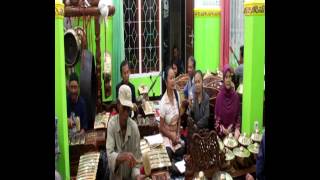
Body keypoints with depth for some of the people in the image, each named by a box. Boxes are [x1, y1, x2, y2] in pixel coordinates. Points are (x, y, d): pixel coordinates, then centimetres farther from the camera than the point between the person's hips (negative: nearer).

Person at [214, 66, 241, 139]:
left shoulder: (235, 96, -1)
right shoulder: (219, 96, -7)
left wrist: (237, 129, -7)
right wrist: (222, 129, -15)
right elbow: (216, 116, -3)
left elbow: (238, 115, 7)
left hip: (233, 132, 2)